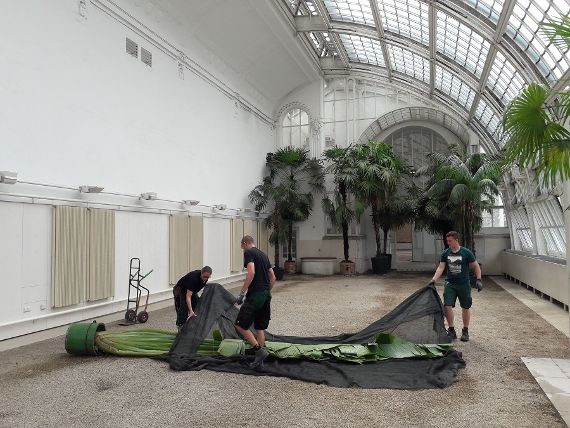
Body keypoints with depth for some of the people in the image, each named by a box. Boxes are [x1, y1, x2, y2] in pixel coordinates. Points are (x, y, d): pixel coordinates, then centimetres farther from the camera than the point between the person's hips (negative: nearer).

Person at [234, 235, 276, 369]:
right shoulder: (263, 254, 19)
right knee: (260, 328, 14)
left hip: (255, 295, -9)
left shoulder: (249, 253, -6)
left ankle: (259, 351, -7)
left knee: (240, 325, -1)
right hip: (266, 295, 9)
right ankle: (259, 360, 17)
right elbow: (273, 277, 20)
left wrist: (242, 292, -19)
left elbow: (251, 273, -22)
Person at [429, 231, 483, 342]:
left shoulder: (466, 253, -8)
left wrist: (478, 280, -8)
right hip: (450, 284, 2)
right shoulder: (445, 253, 0)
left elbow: (476, 266, 0)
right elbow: (441, 267, -3)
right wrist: (434, 279, -15)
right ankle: (451, 330, 8)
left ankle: (465, 331, 25)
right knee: (447, 306, -8)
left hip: (464, 284, -2)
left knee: (466, 307, 8)